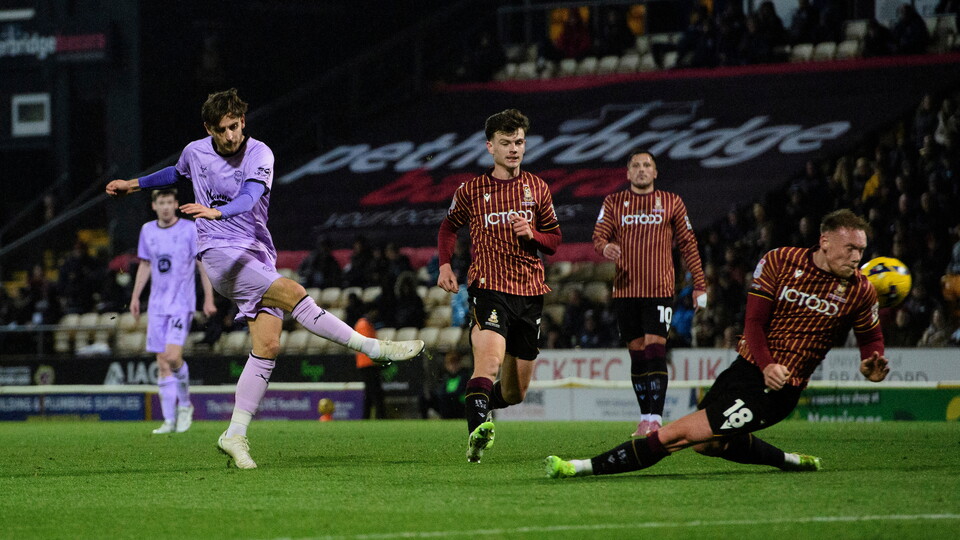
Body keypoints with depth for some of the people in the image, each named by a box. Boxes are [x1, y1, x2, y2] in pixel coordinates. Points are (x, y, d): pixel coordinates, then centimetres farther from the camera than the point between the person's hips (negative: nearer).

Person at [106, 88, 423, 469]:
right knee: (294, 294, -24)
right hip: (219, 254, -2)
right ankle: (375, 348, -21)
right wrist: (134, 185, 42)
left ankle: (236, 435, -3)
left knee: (267, 346, -9)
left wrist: (216, 211, -43)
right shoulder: (195, 152, 5)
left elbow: (251, 196, -24)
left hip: (258, 256, 2)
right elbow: (179, 173, 31)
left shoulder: (259, 154, -4)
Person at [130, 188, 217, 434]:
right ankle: (170, 420, 5)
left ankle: (185, 404, 5)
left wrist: (209, 298, -5)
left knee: (173, 356, -19)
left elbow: (203, 264, -1)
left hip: (182, 303, -4)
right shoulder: (147, 231, 9)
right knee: (162, 363, 1)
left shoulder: (190, 229, -4)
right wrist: (135, 297, 15)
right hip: (157, 305, 5)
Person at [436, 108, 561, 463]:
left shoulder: (537, 188, 11)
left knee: (515, 392, 9)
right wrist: (445, 264, 5)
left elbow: (554, 240, 16)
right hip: (488, 288, -4)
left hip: (530, 291, 4)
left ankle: (481, 404, 39)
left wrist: (532, 235, -6)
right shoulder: (471, 190, 4)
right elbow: (449, 226, 21)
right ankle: (476, 431, -42)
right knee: (489, 360, -31)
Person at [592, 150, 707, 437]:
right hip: (626, 290, 2)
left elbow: (688, 245, 11)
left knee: (655, 350, -13)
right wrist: (605, 247, -24)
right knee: (637, 353, 5)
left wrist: (699, 285, 7)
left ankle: (655, 419, -17)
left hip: (660, 290, -2)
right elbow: (599, 234, 1)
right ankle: (645, 417, 12)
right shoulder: (614, 203, 11)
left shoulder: (672, 202, 9)